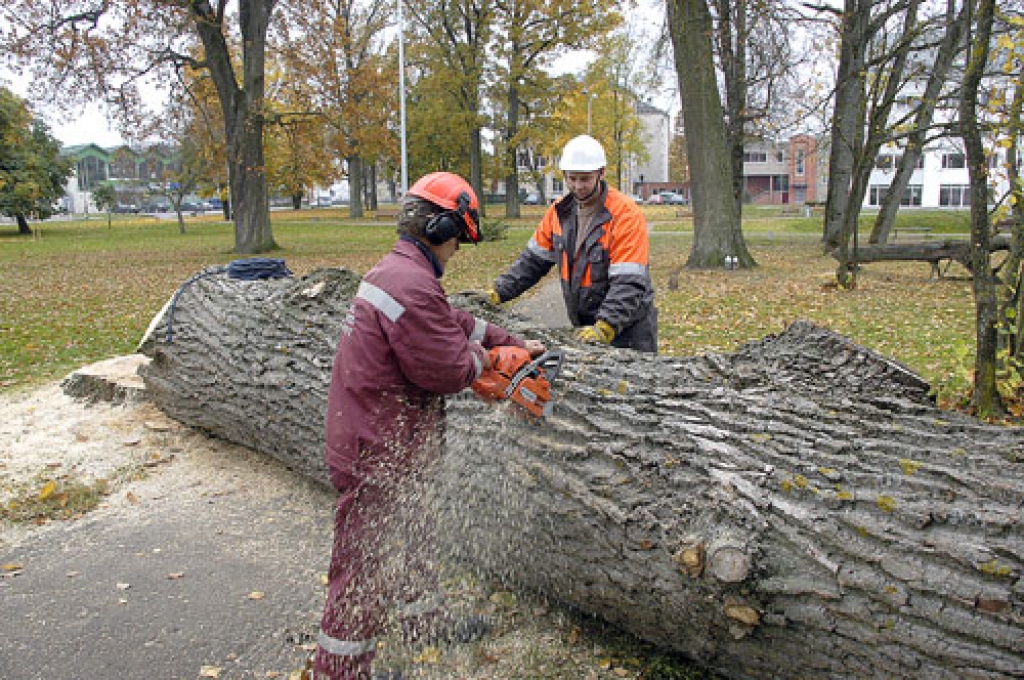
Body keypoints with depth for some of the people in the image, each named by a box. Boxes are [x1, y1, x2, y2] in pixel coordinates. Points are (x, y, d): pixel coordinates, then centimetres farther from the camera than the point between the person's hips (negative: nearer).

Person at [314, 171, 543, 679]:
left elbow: (454, 322, 16)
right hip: (379, 455, -11)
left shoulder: (394, 270, 8)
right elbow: (450, 370, -21)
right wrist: (480, 354, 0)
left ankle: (425, 619, 49)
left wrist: (512, 341, 16)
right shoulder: (413, 289, -26)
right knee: (366, 569, 3)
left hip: (391, 446, 11)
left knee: (410, 537, 28)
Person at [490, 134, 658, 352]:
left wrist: (604, 328, -35)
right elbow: (532, 260, 11)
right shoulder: (560, 211, 3)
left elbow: (628, 283, -25)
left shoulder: (626, 214, -18)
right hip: (584, 327, 5)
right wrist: (498, 292, 1)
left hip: (627, 328, -5)